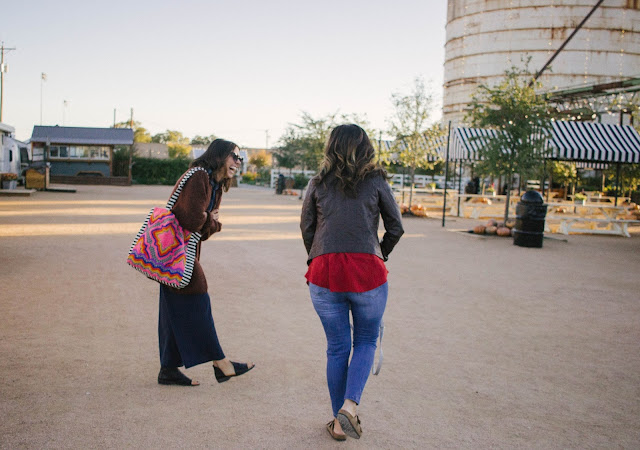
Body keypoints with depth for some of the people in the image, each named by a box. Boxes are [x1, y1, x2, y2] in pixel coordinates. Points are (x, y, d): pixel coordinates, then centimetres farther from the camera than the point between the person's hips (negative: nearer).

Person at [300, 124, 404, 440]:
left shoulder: (318, 184, 7)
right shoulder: (375, 181, 3)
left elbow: (306, 227, 11)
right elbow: (396, 227, 6)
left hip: (324, 273, 2)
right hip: (367, 272, -1)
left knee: (337, 348, 13)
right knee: (366, 342, 16)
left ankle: (340, 423, 21)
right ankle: (349, 406, -4)